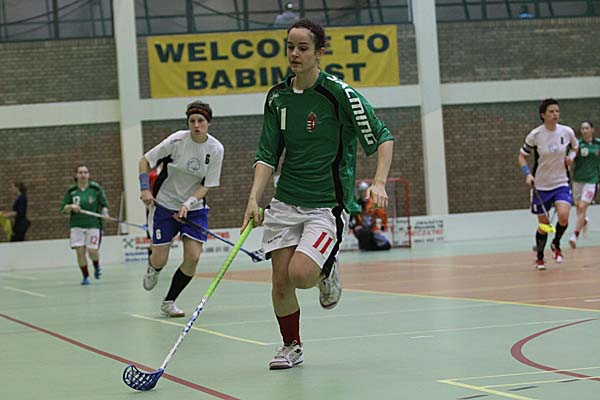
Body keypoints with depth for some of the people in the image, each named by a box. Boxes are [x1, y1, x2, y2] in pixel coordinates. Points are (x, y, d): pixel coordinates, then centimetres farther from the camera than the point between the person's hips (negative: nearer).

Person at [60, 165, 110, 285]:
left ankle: (97, 266, 30)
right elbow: (63, 209, 5)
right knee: (80, 251, -7)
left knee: (92, 251, -5)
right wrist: (71, 207, -16)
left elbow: (104, 204, 5)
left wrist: (105, 212, -15)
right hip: (76, 225, 1)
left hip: (93, 224, -1)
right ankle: (85, 276, 10)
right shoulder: (71, 190, 2)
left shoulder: (96, 188, -2)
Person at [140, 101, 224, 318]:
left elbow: (206, 185, -8)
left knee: (193, 257, -11)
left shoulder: (216, 149, -11)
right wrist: (145, 188, -17)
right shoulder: (177, 140, -16)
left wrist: (188, 204, -22)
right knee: (160, 261, -2)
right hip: (164, 204, -2)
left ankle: (169, 302, 7)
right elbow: (145, 160, -5)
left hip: (194, 207, 2)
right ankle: (152, 268, 39)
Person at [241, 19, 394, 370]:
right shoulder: (277, 98, 4)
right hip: (286, 203, 5)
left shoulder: (340, 93, -11)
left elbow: (383, 137, -5)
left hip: (329, 205, -5)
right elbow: (268, 154, 6)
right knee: (280, 282, 1)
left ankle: (328, 269, 15)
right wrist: (254, 198, -6)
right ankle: (291, 347, 25)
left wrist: (379, 183, -19)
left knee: (299, 275, -21)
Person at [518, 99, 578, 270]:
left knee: (563, 217, -22)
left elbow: (575, 146, 17)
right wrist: (528, 174, -15)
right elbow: (522, 156, 1)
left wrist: (571, 156, -5)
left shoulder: (567, 132, -5)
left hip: (561, 182, 1)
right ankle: (539, 257, 29)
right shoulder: (535, 135, -12)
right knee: (543, 224, 6)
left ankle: (556, 244, 9)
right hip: (541, 186, -1)